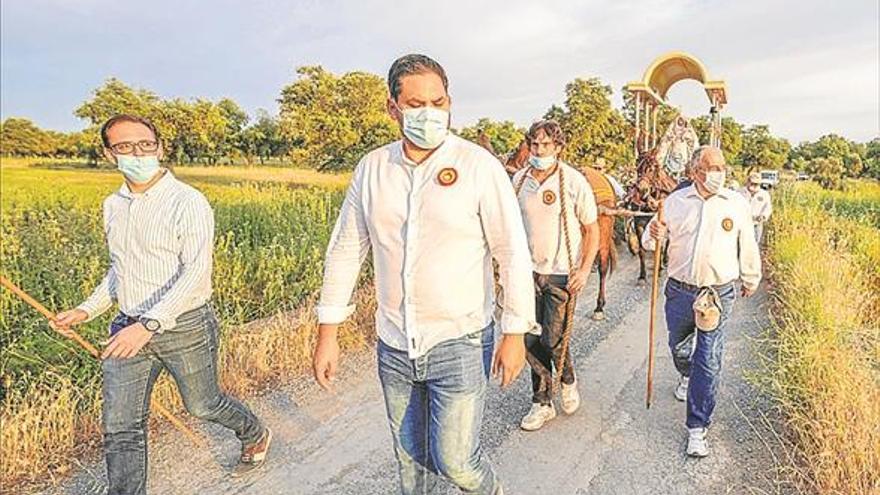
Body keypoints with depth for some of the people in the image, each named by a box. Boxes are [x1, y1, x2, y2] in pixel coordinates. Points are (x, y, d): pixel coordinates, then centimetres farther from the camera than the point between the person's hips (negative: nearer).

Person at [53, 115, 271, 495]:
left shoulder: (188, 202, -16)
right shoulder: (113, 205, 8)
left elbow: (196, 274, -24)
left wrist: (149, 324, -32)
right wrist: (87, 310, 11)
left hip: (185, 326, -5)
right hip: (129, 329, 6)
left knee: (202, 405, 15)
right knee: (120, 429, 6)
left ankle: (255, 435, 44)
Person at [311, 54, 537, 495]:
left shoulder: (478, 165, -10)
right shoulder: (372, 168, 0)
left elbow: (513, 251, -8)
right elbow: (345, 250, 5)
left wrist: (515, 332, -9)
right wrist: (327, 332, 5)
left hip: (459, 343, -3)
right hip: (393, 346, 4)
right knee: (409, 458, 19)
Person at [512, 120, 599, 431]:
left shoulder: (574, 181, -9)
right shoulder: (519, 180, 2)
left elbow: (592, 230, -3)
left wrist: (585, 269, -12)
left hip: (562, 274, -4)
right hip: (529, 271, 4)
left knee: (552, 341, -1)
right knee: (531, 342, 7)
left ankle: (568, 381, 33)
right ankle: (542, 403, 25)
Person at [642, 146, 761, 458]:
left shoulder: (737, 204, 0)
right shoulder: (676, 201, 0)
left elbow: (747, 247, 13)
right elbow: (651, 241, 6)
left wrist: (751, 279, 24)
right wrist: (654, 234, -18)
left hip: (719, 295, -2)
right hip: (679, 290, 2)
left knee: (708, 363, -2)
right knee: (678, 345, 22)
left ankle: (697, 428, 10)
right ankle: (686, 376, 57)